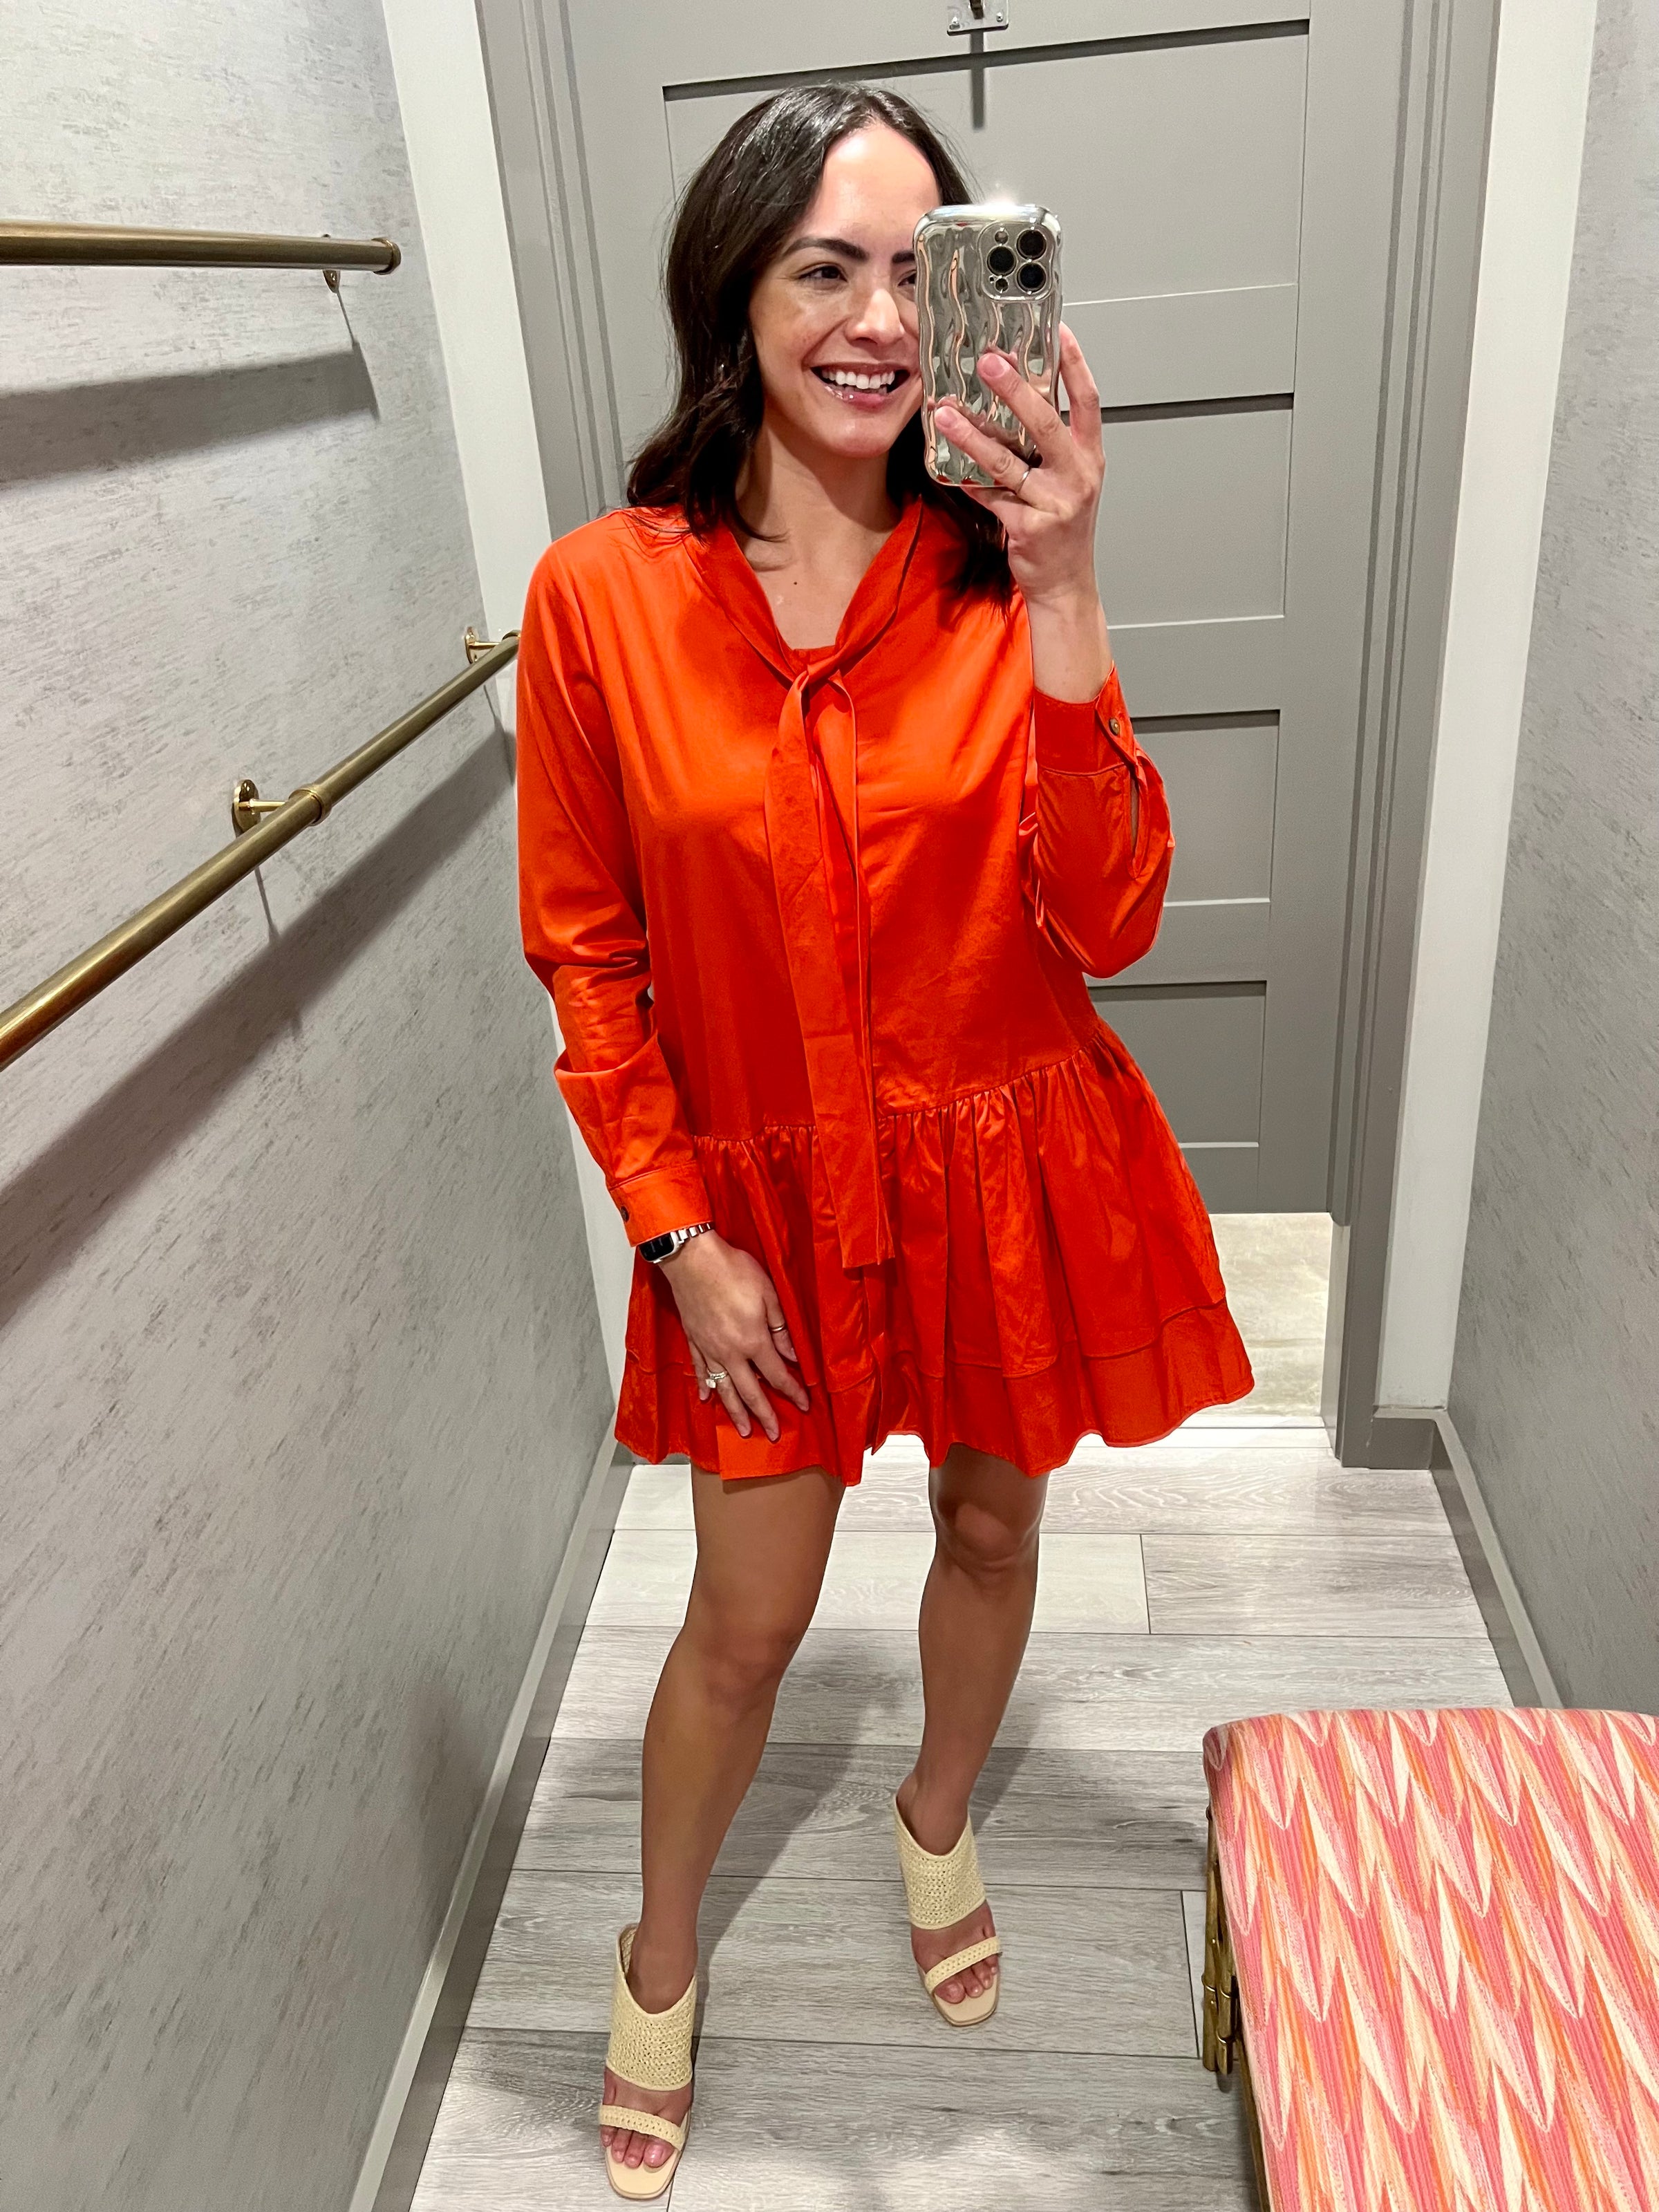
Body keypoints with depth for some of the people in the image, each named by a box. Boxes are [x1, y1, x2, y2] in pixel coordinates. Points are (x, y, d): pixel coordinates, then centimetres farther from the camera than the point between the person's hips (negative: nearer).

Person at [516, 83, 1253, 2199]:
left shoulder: (997, 576, -9)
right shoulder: (602, 594, -11)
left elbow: (1110, 922, -17)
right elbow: (587, 954, -4)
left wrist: (1058, 601, -27)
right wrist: (680, 1235, -7)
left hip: (1013, 1169, 2)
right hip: (771, 1194, -1)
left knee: (992, 1524, 21)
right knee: (747, 1619, 11)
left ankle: (936, 1824, 54)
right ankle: (658, 1966, 42)